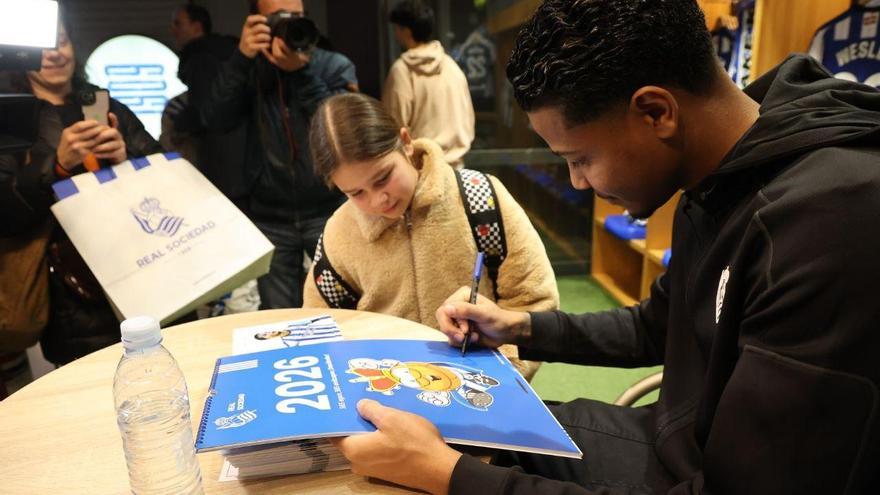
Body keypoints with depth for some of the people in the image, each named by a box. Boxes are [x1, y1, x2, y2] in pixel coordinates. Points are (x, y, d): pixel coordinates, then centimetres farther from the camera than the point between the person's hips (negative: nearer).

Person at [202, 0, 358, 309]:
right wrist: (241, 59, -17)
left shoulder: (335, 67, 2)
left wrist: (301, 71, -19)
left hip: (327, 211, -1)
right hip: (270, 218, 2)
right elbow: (215, 121, -9)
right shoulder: (249, 72, 7)